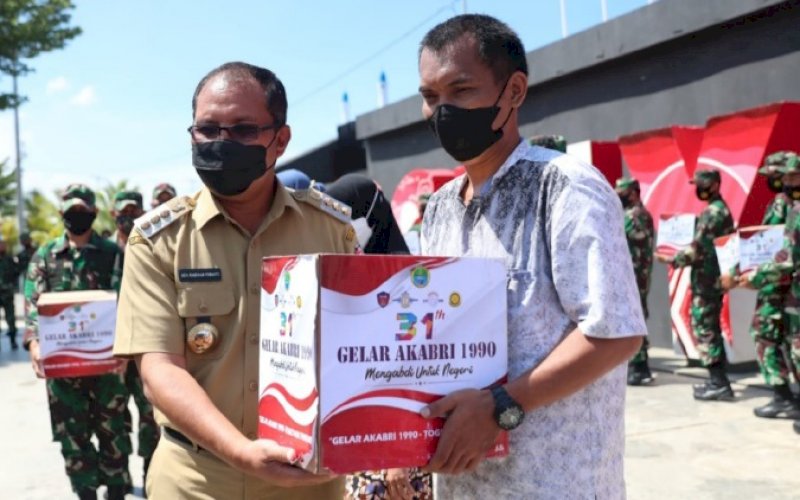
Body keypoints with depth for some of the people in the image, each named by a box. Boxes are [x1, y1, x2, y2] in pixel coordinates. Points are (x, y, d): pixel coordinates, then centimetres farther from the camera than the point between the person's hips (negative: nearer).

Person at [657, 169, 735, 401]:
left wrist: (672, 260, -10)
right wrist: (680, 258, 16)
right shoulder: (721, 209, 16)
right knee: (711, 328, 14)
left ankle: (719, 383, -4)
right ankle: (718, 380, 20)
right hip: (715, 277, 10)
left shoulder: (712, 212, -16)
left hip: (706, 279, -10)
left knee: (704, 329, -6)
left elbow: (698, 248, -21)